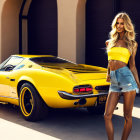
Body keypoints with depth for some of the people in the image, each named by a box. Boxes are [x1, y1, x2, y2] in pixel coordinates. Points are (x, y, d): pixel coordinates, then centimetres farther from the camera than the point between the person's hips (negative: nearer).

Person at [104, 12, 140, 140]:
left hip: (127, 77, -3)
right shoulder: (110, 42, 18)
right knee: (107, 116, -4)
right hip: (114, 82, 4)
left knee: (127, 117, 2)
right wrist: (108, 74, 13)